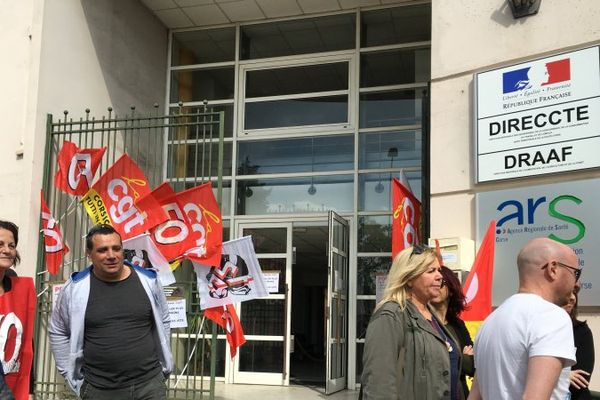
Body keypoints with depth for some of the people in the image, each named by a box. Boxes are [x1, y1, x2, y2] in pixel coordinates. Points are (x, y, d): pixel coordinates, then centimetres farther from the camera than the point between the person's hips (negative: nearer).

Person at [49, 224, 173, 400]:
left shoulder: (147, 280, -2)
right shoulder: (75, 288, -5)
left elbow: (163, 322, 11)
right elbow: (58, 332, 8)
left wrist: (163, 367, 12)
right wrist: (73, 376, 5)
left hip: (150, 384, 1)